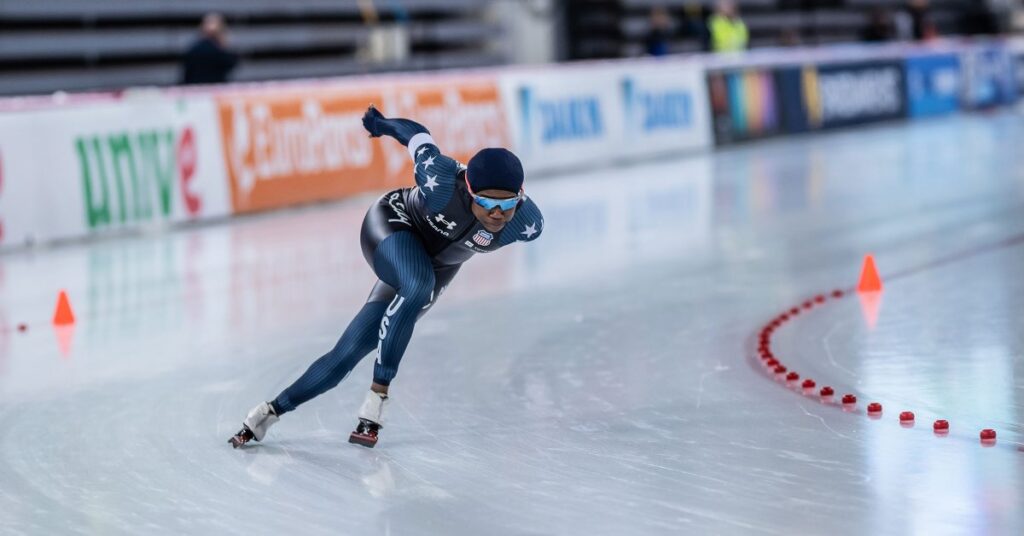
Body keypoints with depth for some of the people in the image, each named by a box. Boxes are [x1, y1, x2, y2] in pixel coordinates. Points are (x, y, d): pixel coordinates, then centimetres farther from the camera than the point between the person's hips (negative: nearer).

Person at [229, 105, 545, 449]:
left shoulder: (526, 225, -27)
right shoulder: (445, 181, -36)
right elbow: (417, 136, -17)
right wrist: (385, 125, 4)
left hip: (436, 269, 4)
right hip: (391, 225, -4)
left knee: (349, 354, -2)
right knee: (419, 287, -38)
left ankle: (273, 410, 12)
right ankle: (378, 395, -25)